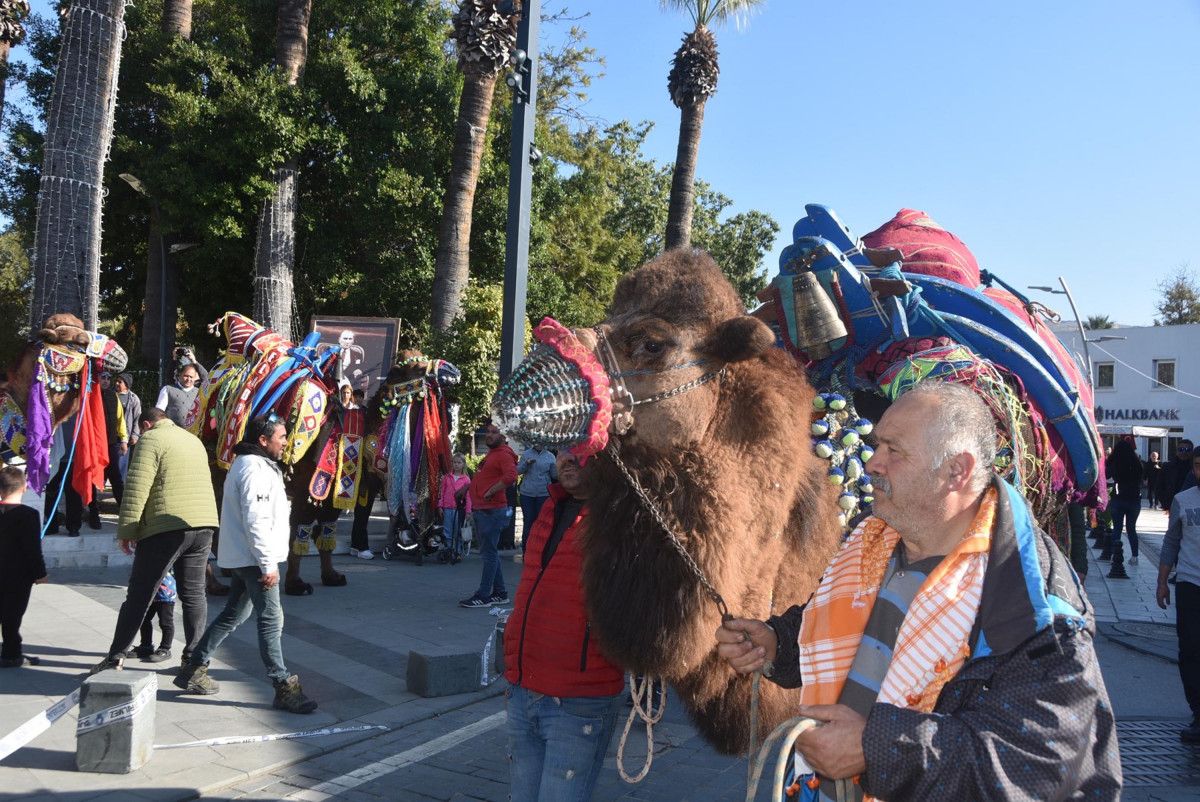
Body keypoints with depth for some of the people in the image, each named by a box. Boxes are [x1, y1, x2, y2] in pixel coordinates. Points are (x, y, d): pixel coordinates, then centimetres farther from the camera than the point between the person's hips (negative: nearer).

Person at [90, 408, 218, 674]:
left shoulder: (151, 439, -2)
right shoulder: (195, 440, 20)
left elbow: (137, 488, -11)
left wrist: (126, 530, -7)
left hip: (167, 528, -6)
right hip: (203, 525, 6)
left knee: (139, 595, 3)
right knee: (193, 594, 11)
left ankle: (116, 656, 9)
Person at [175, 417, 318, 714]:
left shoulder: (250, 464, 17)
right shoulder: (254, 469, -17)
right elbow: (256, 522, -24)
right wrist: (268, 564, -23)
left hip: (243, 558, 11)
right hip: (254, 558, -11)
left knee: (233, 614, 18)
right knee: (271, 619, -10)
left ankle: (193, 671, 26)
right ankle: (284, 688, -8)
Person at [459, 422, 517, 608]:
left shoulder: (503, 454, -11)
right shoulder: (491, 455, 20)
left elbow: (511, 476, -28)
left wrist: (491, 492, -22)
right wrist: (469, 486, 18)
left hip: (492, 511, -11)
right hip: (481, 510, 11)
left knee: (489, 553, -7)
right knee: (490, 553, 14)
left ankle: (483, 595, -5)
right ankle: (500, 593, 21)